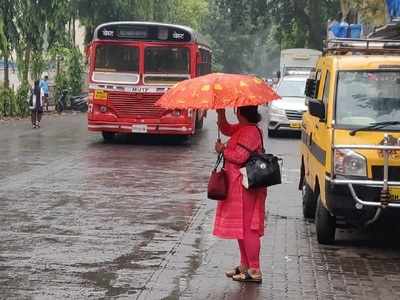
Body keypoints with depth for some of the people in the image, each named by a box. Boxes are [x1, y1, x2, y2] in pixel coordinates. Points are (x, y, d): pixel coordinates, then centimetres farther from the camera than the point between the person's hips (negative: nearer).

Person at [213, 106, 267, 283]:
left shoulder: (251, 132, -18)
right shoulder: (242, 129, 12)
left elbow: (240, 156, -24)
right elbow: (225, 129, 23)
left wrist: (222, 150, -8)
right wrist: (221, 113, 6)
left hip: (246, 187, -10)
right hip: (237, 185, 10)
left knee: (247, 228, -6)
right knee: (241, 227, 17)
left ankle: (254, 271, -2)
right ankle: (245, 266, 27)